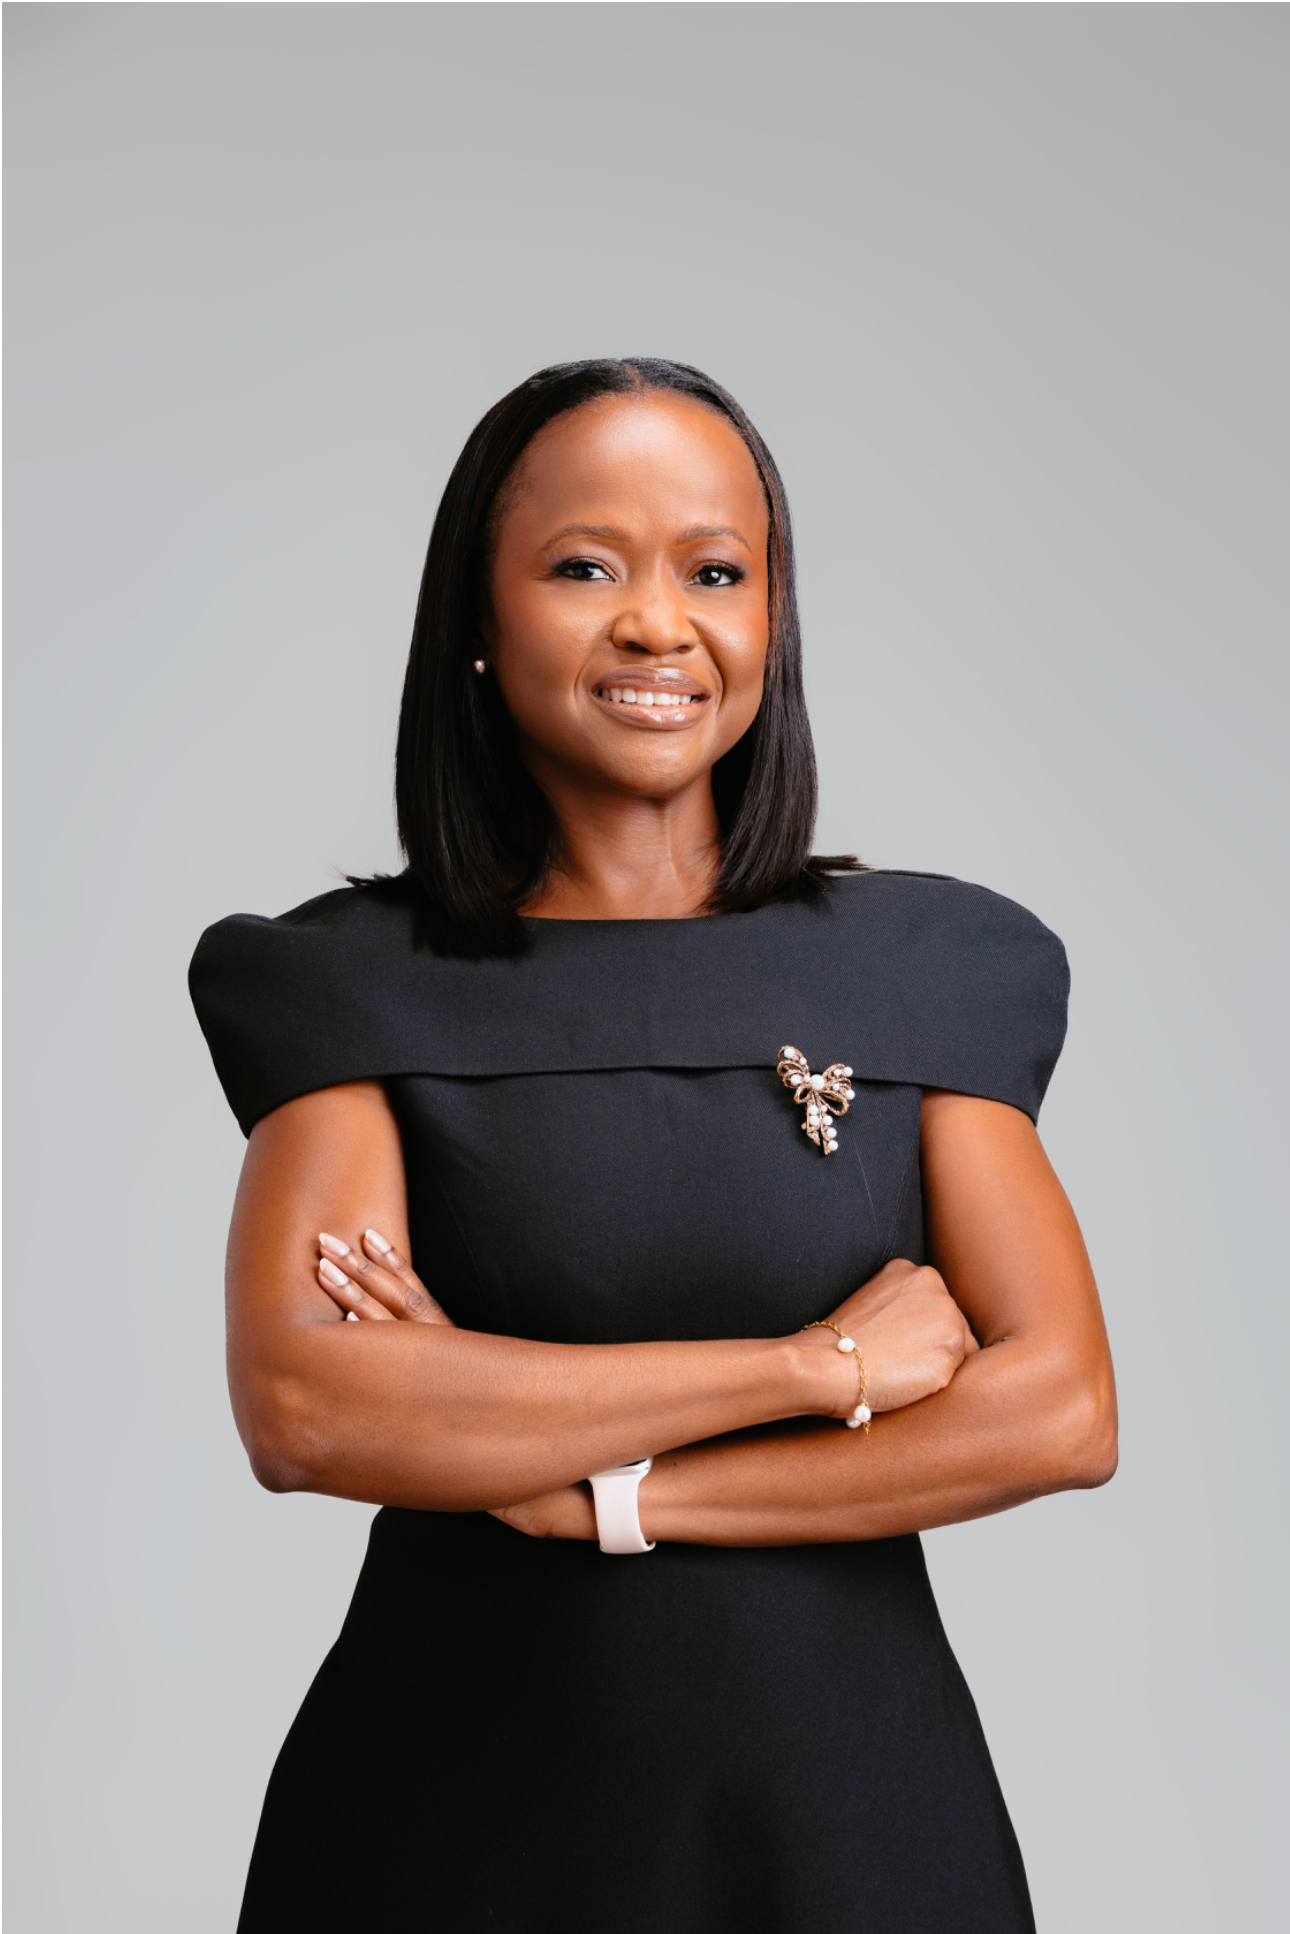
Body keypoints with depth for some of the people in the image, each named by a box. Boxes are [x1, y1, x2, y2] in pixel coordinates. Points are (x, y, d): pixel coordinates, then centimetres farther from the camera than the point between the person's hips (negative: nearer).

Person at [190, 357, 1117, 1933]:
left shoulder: (928, 969, 0)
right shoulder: (356, 982, -4)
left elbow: (1060, 1410, -9)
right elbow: (297, 1409, -19)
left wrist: (597, 1492, -16)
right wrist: (817, 1361, -17)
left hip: (845, 1796, 1)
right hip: (462, 1807, -1)